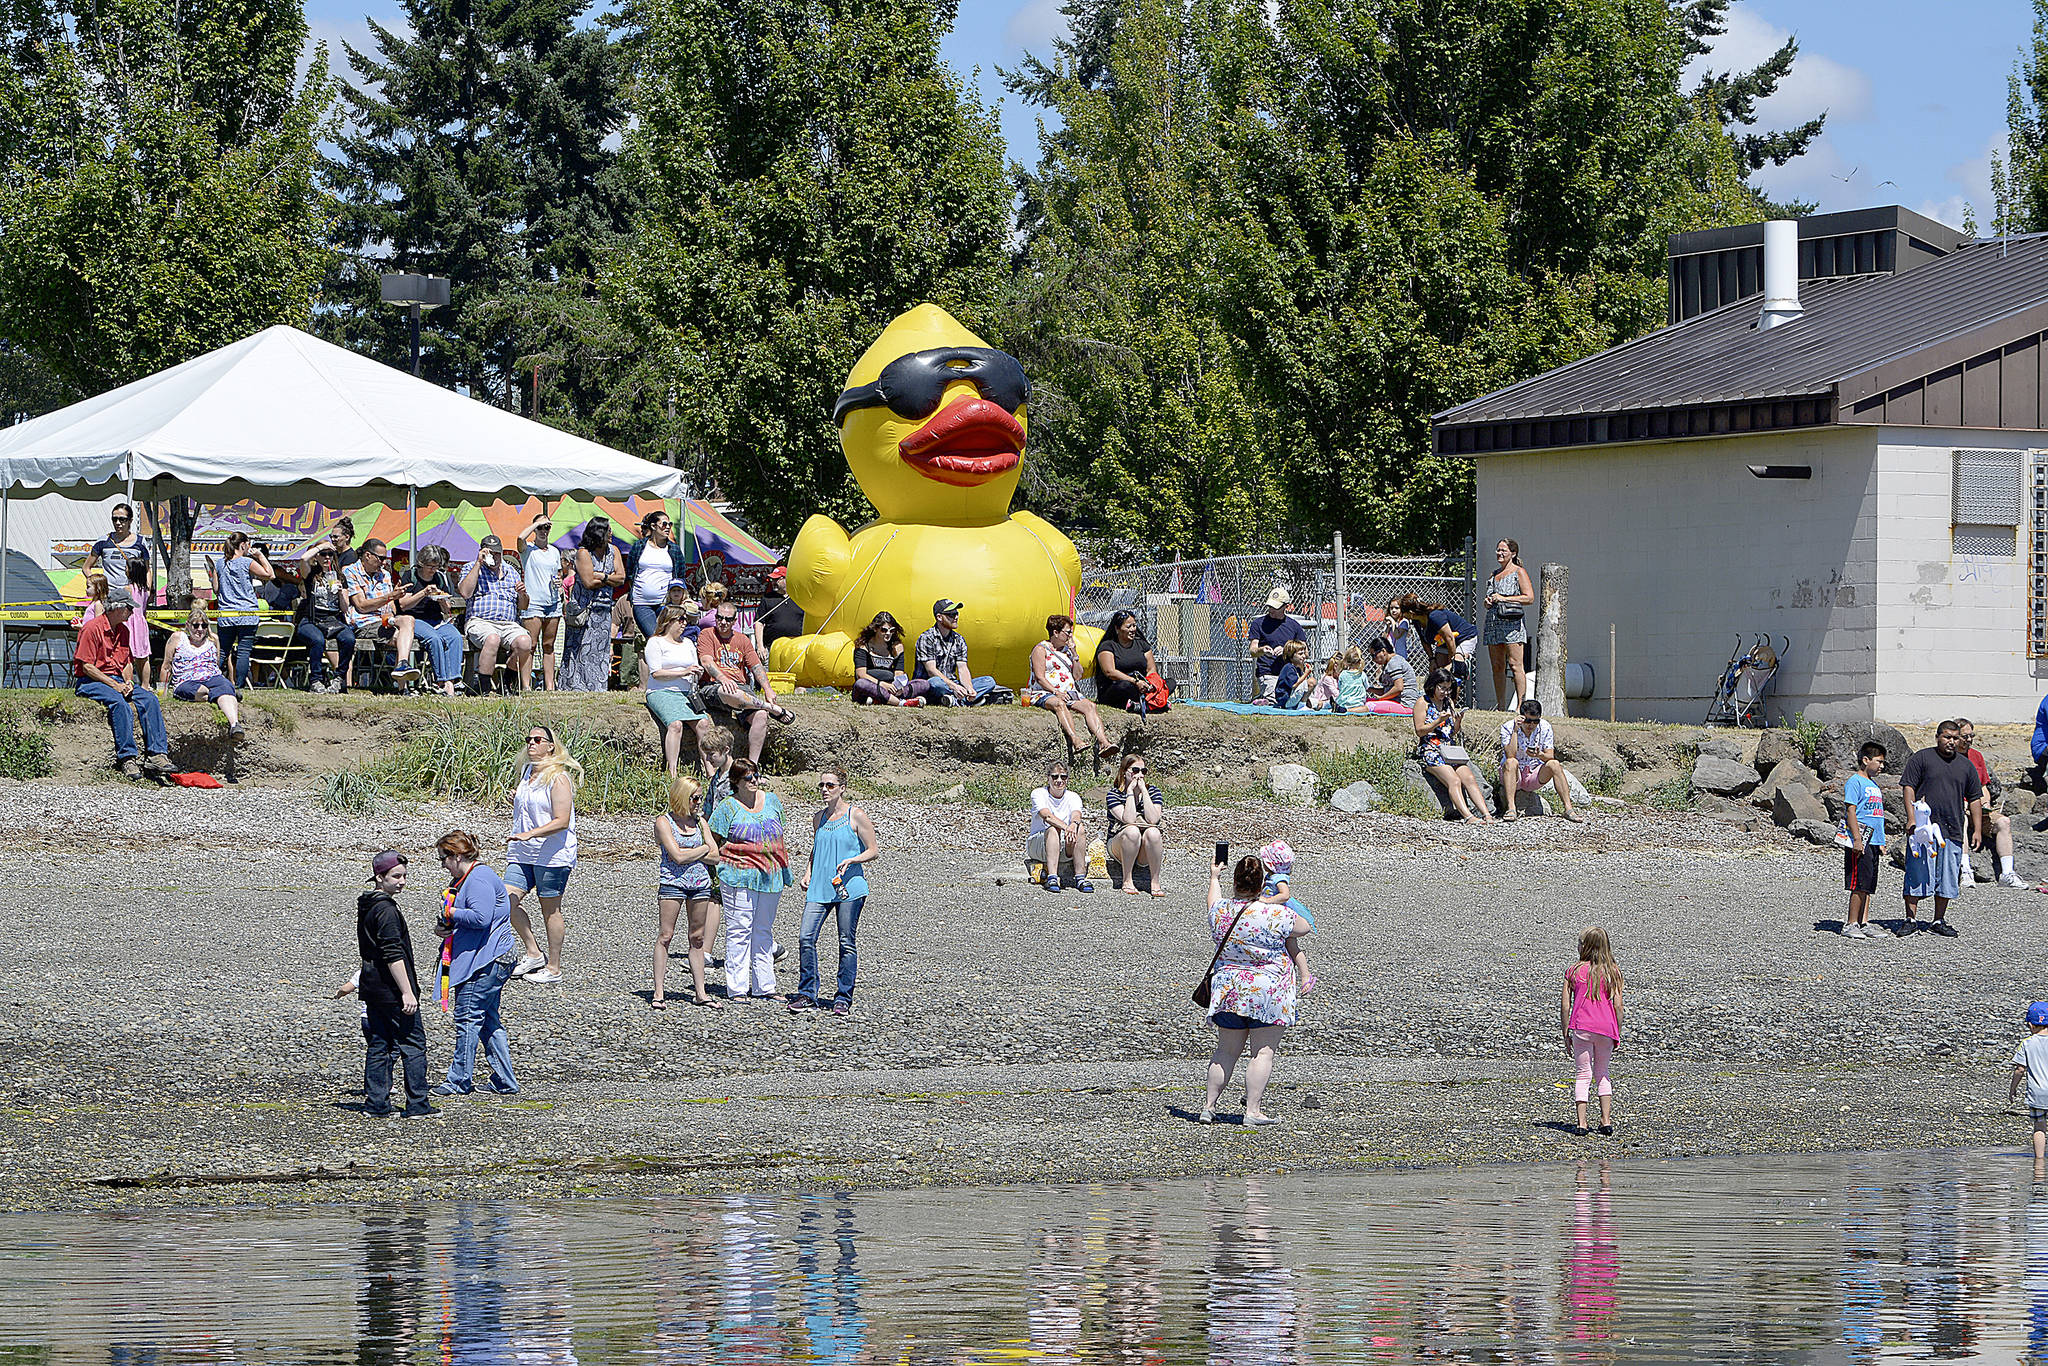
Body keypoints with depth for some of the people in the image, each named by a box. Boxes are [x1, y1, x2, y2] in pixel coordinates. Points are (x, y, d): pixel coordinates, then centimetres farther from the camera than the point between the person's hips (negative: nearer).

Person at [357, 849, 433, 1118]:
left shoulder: (366, 906, 13)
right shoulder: (386, 910, -17)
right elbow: (393, 954, -22)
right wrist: (407, 992, -21)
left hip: (372, 990, 9)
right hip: (392, 990, -9)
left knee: (379, 1045, 12)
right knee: (413, 1045, -3)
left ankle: (375, 1103, 13)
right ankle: (417, 1106, -2)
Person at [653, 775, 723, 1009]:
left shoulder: (699, 821, 11)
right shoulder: (663, 822, -6)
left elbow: (715, 856, 3)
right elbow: (677, 856, -16)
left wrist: (687, 853, -7)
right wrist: (703, 849, -2)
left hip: (700, 884, 5)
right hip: (673, 883, -5)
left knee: (697, 937, 8)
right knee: (665, 936, -4)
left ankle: (700, 992, 11)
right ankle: (659, 992, -2)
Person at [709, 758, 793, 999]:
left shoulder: (772, 800, 12)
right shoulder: (728, 807, -3)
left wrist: (784, 874, 20)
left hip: (769, 877, 5)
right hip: (739, 877, -5)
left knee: (763, 931, 11)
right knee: (739, 930, -6)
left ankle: (763, 986, 17)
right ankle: (736, 988, -3)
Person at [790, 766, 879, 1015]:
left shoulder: (856, 815, -3)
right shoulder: (819, 818, 13)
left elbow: (872, 851, -2)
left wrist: (851, 860, -18)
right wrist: (808, 873, 11)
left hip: (849, 887, -5)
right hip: (819, 887, 5)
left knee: (846, 943, 0)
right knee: (806, 937, -6)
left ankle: (843, 998, 9)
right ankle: (807, 994, 3)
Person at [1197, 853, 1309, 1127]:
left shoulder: (1219, 910, -2)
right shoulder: (1275, 915, -15)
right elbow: (1303, 928, 3)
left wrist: (1214, 878, 45)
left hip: (1228, 989, 4)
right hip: (1267, 991, -4)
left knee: (1226, 1051, 15)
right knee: (1263, 1052, 0)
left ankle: (1209, 1105, 15)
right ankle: (1253, 1110, -5)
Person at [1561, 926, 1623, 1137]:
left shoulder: (1574, 971, 1)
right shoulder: (1612, 971, 3)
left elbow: (1565, 1007, -1)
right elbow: (1618, 1005, 0)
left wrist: (1566, 1035, 7)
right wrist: (1617, 1035, 9)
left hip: (1581, 1027, -2)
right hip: (1606, 1029, 2)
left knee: (1584, 1074, 4)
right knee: (1602, 1074, 18)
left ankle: (1582, 1123, -3)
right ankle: (1606, 1120, 13)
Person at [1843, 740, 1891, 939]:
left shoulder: (1874, 785, 19)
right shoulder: (1855, 782, -8)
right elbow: (1851, 811, -14)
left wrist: (1881, 844, 23)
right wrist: (1857, 839, -21)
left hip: (1873, 842, 9)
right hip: (1860, 842, -9)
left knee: (1868, 885, 9)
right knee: (1859, 884, -9)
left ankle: (1864, 924, 12)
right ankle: (1851, 924, -5)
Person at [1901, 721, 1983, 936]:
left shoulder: (1966, 765, 14)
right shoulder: (1921, 759, 1)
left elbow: (1974, 799, 17)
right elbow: (1909, 788, -4)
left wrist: (1977, 830, 10)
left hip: (1953, 833, 4)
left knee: (1947, 879, 6)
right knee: (1917, 877, -5)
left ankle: (1939, 921, 15)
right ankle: (1911, 919, 0)